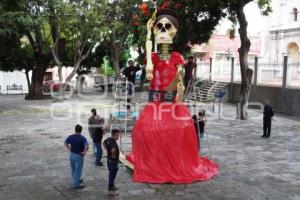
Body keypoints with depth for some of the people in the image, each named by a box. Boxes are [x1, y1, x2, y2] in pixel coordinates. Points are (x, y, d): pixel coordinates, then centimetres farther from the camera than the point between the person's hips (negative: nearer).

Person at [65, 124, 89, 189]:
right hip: (79, 156, -6)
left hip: (72, 155, 6)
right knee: (78, 170, 5)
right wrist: (84, 152, -16)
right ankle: (76, 184, 11)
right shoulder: (82, 138, -19)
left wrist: (70, 149, 7)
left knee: (73, 169, 20)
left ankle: (76, 180, 38)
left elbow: (65, 143, 5)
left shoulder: (71, 137, -1)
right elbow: (87, 146, -29)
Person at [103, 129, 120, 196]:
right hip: (113, 161, -9)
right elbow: (113, 150, -47)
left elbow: (104, 143, 23)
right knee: (112, 175, 1)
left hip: (109, 160, 9)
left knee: (112, 174, 24)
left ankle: (112, 186, 41)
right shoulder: (113, 142, -28)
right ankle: (110, 190, 11)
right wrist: (113, 155, -27)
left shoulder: (109, 139, 1)